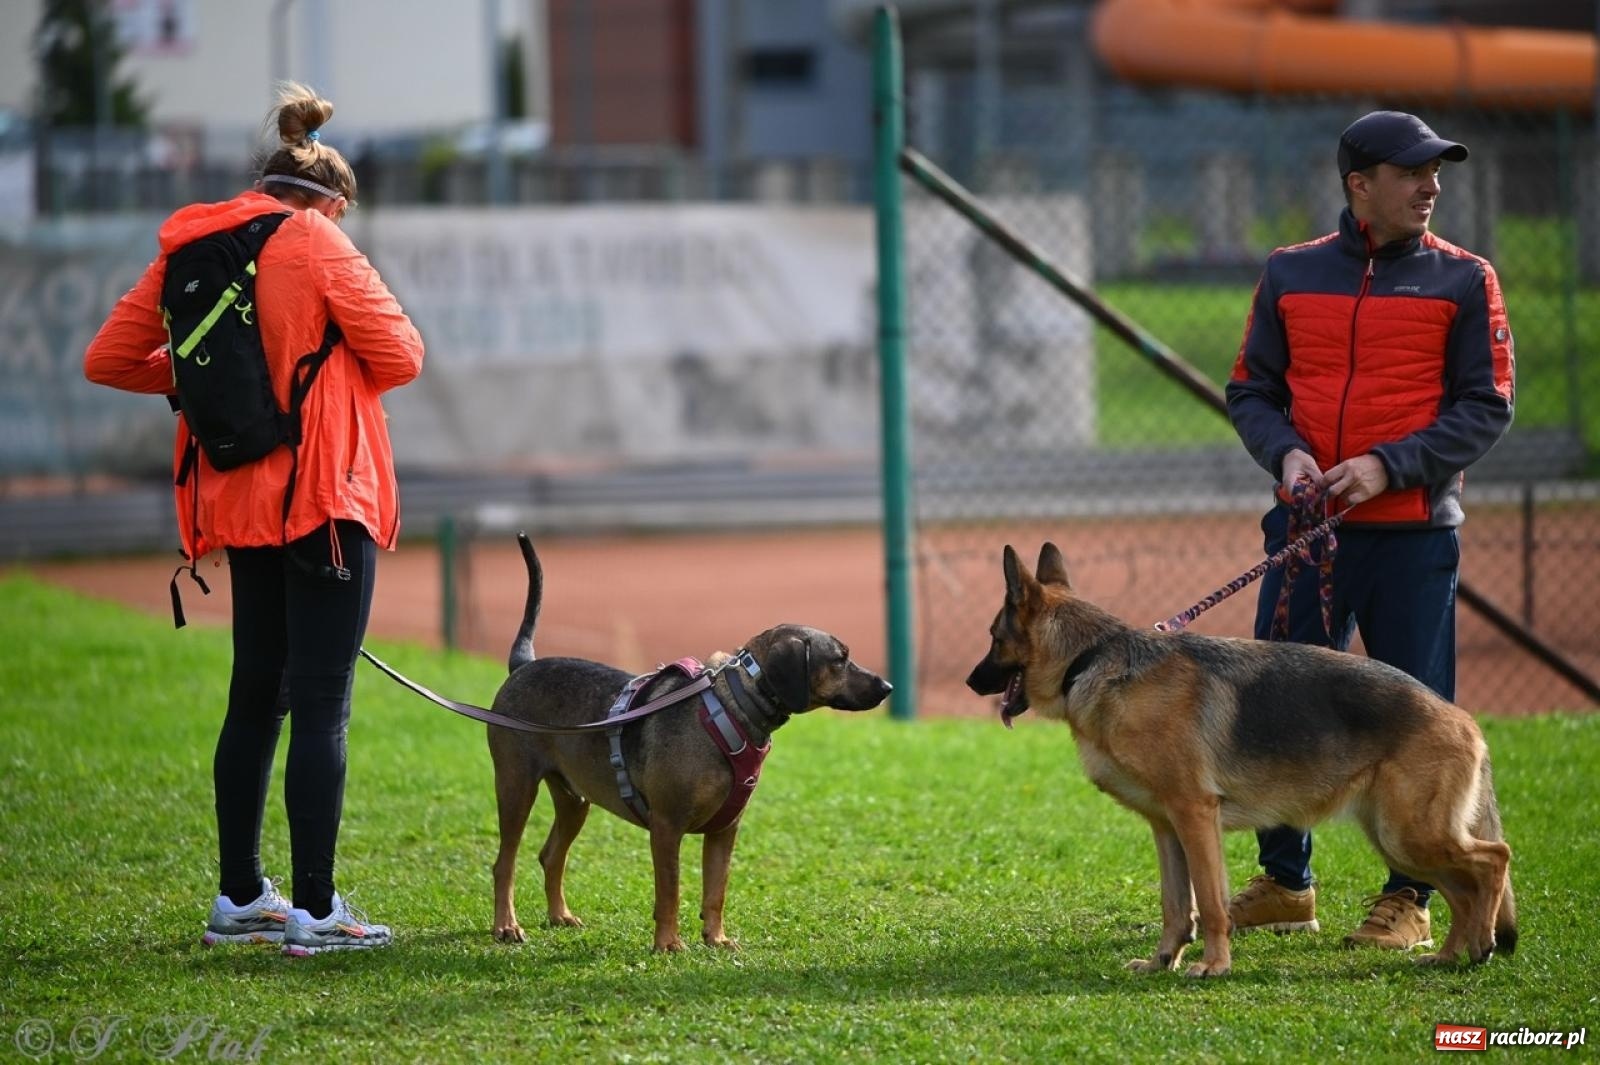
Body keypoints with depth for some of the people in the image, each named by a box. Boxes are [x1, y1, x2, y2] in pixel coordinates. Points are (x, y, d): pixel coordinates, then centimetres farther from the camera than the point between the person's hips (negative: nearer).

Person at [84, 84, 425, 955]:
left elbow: (109, 360, 11)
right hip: (324, 499, -6)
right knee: (321, 704, -5)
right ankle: (315, 911, -5)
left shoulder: (191, 247, 7)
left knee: (255, 694, 16)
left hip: (240, 504, 7)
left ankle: (238, 897, 22)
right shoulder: (318, 245, -9)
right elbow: (400, 358, -7)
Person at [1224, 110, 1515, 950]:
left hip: (1413, 532, -3)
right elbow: (1250, 389, 12)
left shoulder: (1463, 281, 1)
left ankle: (1407, 899, 11)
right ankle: (1284, 884, 22)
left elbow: (1486, 407, -3)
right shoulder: (1290, 274, 9)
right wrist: (1286, 453, -8)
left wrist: (1390, 465, -15)